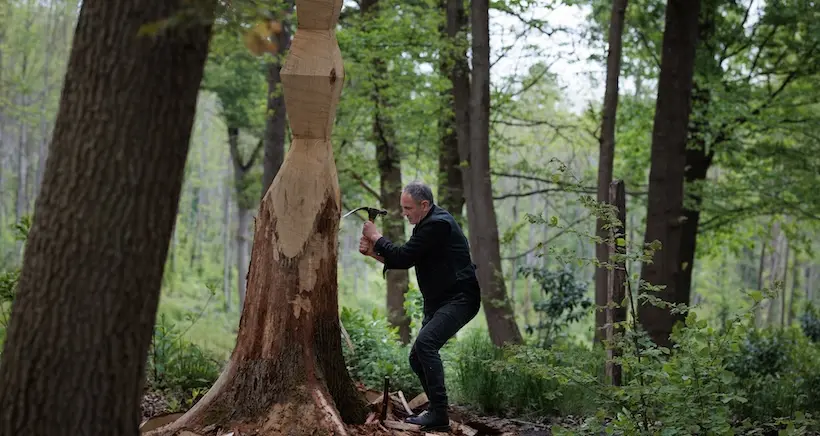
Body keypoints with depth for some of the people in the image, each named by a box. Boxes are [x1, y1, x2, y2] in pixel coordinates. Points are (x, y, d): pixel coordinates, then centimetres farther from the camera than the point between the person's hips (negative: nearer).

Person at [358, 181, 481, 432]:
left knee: (425, 343, -27)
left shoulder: (438, 224, -18)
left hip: (459, 298, -11)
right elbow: (403, 260, 16)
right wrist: (373, 252, 1)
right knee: (417, 357, 9)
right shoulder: (427, 224, 15)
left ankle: (439, 414, -28)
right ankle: (436, 411, 21)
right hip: (438, 302, 11)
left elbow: (404, 258, -20)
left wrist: (376, 237, -7)